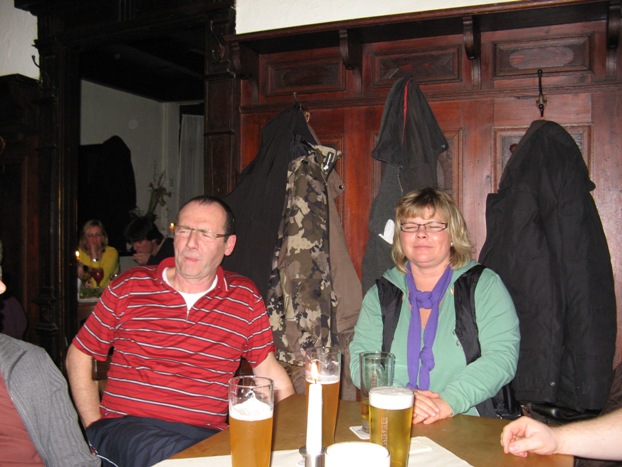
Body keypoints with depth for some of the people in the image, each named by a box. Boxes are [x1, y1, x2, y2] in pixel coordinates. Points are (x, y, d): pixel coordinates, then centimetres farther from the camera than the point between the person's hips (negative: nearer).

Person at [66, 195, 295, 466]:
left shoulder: (245, 299, 7)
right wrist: (95, 430, 3)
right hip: (125, 425, -2)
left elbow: (270, 372, 12)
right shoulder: (128, 287, 6)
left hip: (204, 434, 2)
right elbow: (79, 355, 13)